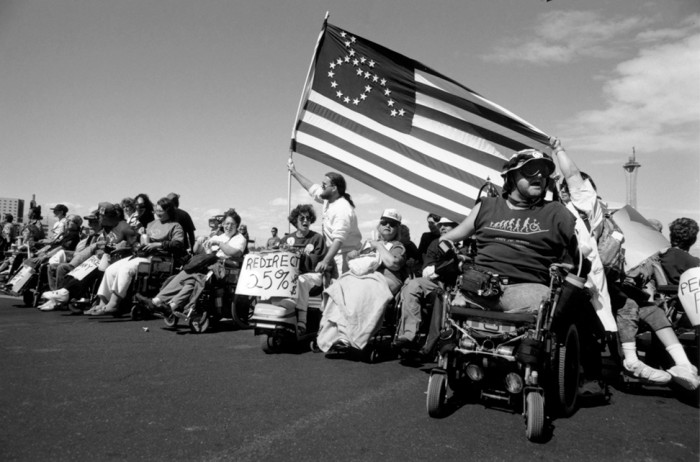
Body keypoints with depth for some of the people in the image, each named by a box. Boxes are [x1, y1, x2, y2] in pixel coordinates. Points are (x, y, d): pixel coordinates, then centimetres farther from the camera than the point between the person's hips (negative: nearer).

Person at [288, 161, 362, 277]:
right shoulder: (328, 199, 5)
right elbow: (312, 188, 24)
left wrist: (325, 261, -41)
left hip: (346, 254, -9)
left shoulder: (343, 209, -24)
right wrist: (294, 172, 32)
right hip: (333, 252, 9)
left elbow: (338, 239, -32)